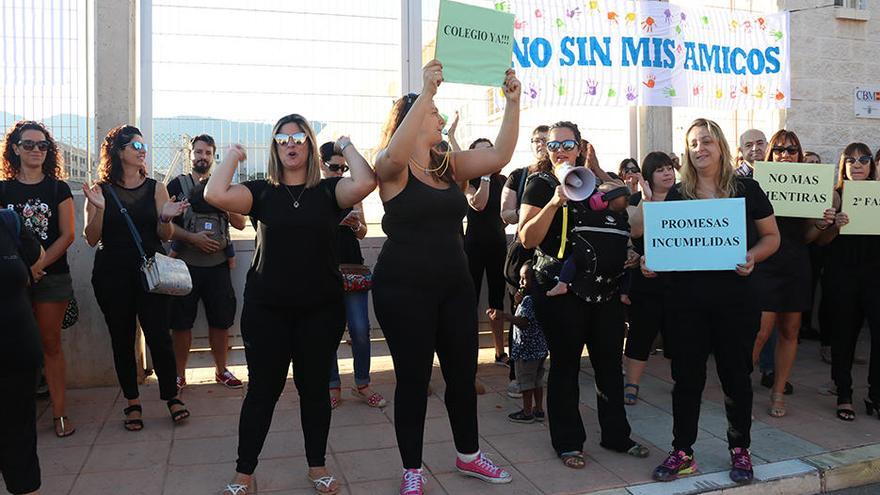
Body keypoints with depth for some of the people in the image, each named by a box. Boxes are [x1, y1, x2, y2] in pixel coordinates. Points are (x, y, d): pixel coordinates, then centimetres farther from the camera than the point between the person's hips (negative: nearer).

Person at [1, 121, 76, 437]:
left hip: (52, 277, -1)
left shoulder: (58, 189, 4)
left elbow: (67, 235, -3)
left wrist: (38, 265, -12)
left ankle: (59, 412, 8)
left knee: (50, 344, 4)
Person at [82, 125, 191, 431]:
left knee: (159, 335, -5)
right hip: (112, 275, 1)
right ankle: (132, 402, 21)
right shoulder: (101, 190, 4)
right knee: (122, 338, 8)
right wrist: (99, 208, -16)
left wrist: (166, 217, -16)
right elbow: (92, 239, 0)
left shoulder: (155, 188, 5)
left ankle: (171, 396, 13)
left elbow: (165, 236, 4)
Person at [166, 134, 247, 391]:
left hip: (218, 264, 3)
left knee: (220, 320, 7)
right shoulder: (177, 184, 4)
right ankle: (179, 375, 15)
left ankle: (221, 370, 21)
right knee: (181, 322, 2)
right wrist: (193, 237, -16)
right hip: (186, 263, -2)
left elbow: (240, 223, 7)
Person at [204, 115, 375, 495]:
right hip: (266, 309, 0)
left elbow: (366, 183, -17)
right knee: (263, 389, 8)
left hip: (321, 309, 0)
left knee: (314, 387, 12)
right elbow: (215, 194, -13)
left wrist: (346, 146, -3)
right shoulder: (261, 192, 4)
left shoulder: (328, 190, 3)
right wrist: (233, 155, 0)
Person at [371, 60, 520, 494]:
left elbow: (499, 155, -1)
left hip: (455, 286, 6)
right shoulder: (392, 169, -7)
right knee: (413, 378, 4)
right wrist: (425, 93, -35)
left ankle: (468, 455, 35)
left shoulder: (450, 166, 9)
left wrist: (512, 102, -10)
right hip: (403, 289, -6)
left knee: (463, 372, 15)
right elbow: (395, 153, -31)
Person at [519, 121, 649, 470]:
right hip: (563, 292, -5)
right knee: (565, 365, 5)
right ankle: (568, 442, 18)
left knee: (611, 364, 12)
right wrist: (554, 202, -24)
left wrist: (627, 256, 7)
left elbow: (617, 230, 26)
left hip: (607, 289, 6)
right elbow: (528, 239, -14)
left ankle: (616, 435, 28)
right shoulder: (541, 186, -3)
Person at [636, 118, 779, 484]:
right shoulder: (676, 194, 6)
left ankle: (740, 450, 28)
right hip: (685, 299, 1)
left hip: (734, 299, -1)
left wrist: (752, 256, -13)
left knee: (736, 375, 10)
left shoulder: (746, 190, 3)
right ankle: (682, 453, 20)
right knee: (686, 376, 7)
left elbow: (771, 237, 7)